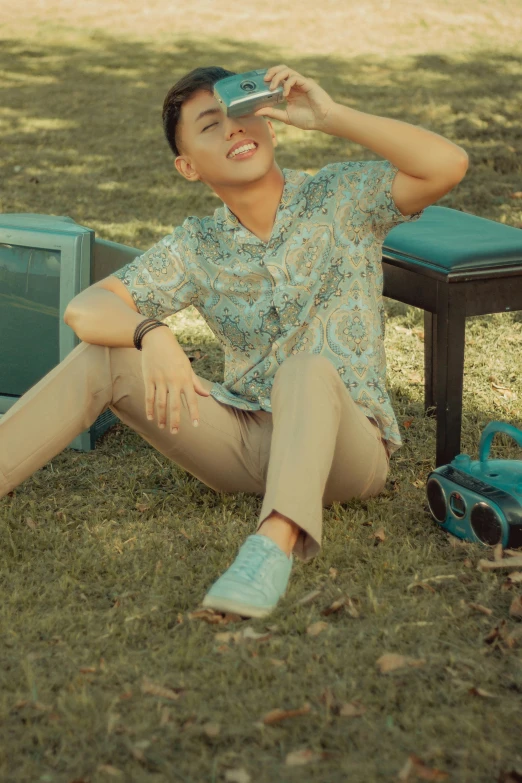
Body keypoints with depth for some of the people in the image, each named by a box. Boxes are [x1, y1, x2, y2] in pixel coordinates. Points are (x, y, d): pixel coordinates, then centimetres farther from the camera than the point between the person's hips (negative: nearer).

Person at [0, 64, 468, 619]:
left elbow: (448, 166, -20)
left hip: (346, 446, -3)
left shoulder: (341, 199, -4)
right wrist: (151, 335, -29)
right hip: (244, 441, 3)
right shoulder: (198, 246, 3)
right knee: (105, 357, -15)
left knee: (307, 369, -39)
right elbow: (85, 310, -6)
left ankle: (278, 540, -59)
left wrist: (330, 116, -23)